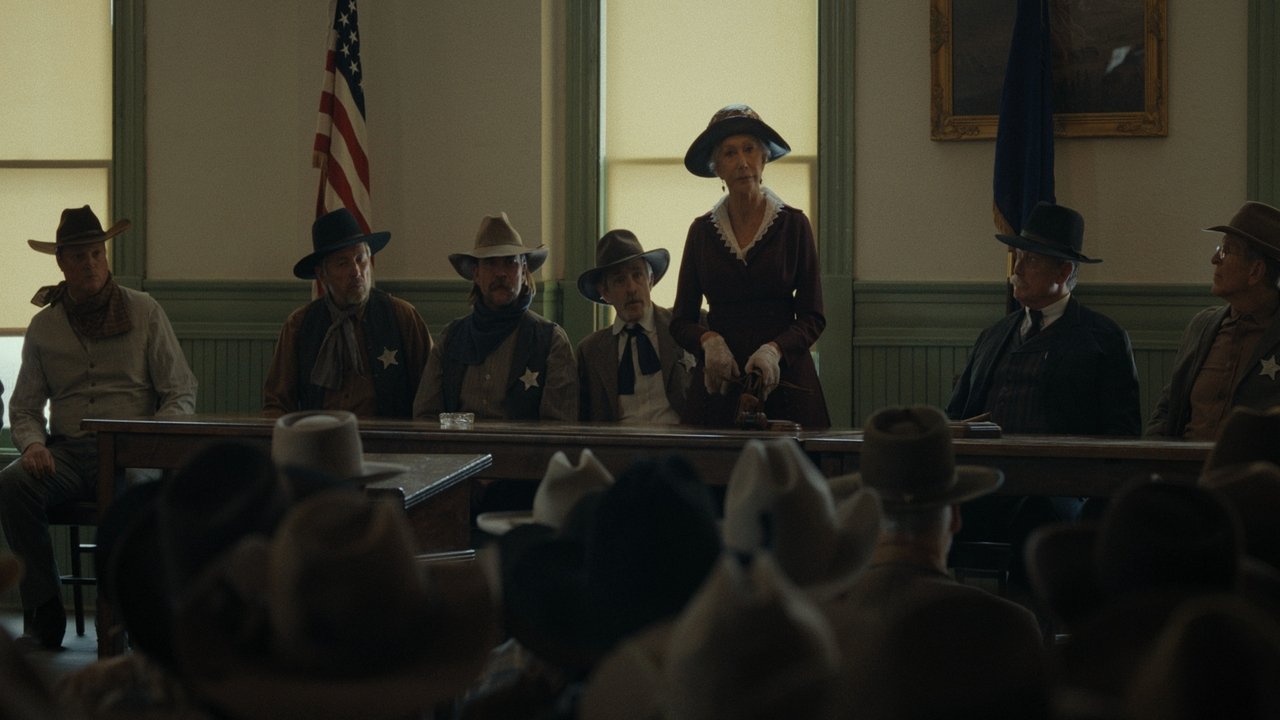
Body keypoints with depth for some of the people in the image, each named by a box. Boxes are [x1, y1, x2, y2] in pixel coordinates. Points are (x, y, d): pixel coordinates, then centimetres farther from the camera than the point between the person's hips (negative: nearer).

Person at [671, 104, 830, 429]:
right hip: (719, 383, 1)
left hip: (784, 380, -1)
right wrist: (709, 341, -14)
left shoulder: (793, 224, 2)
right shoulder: (702, 231, 7)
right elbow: (681, 321, 8)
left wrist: (774, 350, -18)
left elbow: (812, 318, 0)